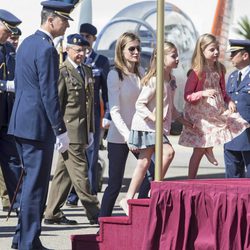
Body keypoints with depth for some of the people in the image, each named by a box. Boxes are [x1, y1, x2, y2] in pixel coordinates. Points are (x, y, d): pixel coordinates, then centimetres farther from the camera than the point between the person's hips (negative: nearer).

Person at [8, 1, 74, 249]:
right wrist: (60, 131, -15)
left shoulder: (26, 43, 13)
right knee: (36, 185, -4)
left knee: (31, 181, 17)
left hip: (20, 122, 10)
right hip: (38, 125, -10)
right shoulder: (46, 49, -16)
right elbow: (49, 94, -19)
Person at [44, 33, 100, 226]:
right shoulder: (62, 72, -9)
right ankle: (93, 213, -2)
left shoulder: (87, 71, 16)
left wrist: (91, 130, 18)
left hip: (81, 130, 8)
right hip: (69, 129, -8)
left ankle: (53, 214, 16)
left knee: (64, 173, 11)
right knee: (80, 173, -4)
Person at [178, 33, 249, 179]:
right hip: (200, 114, -6)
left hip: (217, 112, 6)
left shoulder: (219, 70, 1)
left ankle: (209, 149, 15)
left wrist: (229, 101, -7)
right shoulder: (197, 72, -17)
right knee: (199, 150, -1)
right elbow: (187, 96, -16)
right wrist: (203, 93, -33)